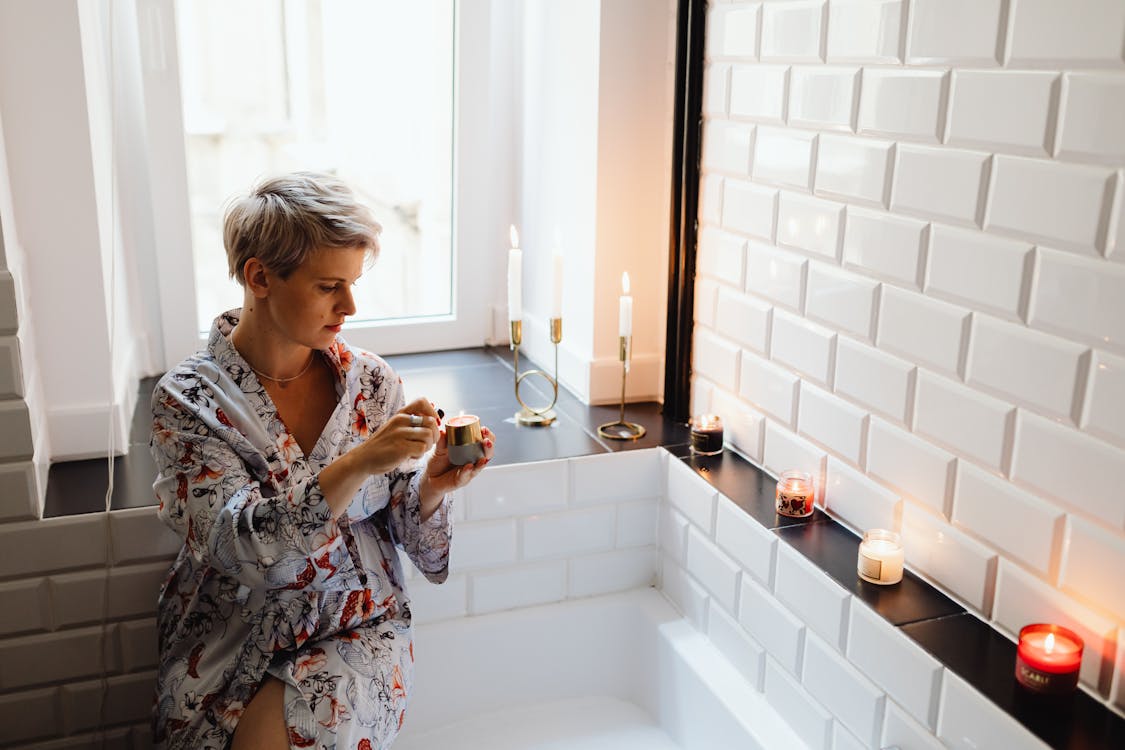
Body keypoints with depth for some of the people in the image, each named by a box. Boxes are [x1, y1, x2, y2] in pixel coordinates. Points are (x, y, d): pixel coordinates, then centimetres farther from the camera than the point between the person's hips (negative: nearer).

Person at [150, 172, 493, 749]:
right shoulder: (186, 399, -8)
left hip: (359, 633, 1)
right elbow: (242, 547, -19)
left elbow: (405, 529, 3)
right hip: (231, 642, 0)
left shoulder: (372, 382, -1)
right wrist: (359, 464, -31)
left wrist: (432, 485, -20)